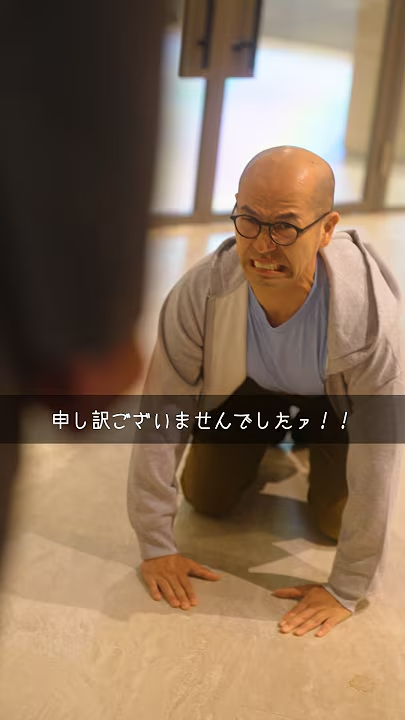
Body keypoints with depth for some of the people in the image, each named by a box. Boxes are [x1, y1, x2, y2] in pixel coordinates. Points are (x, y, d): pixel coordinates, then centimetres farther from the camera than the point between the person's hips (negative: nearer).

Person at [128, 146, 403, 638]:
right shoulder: (200, 294, -37)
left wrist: (346, 591, -24)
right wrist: (155, 546, -19)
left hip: (336, 396, -1)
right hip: (249, 384, 2)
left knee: (335, 520, -2)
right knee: (206, 499, 3)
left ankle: (310, 442, 29)